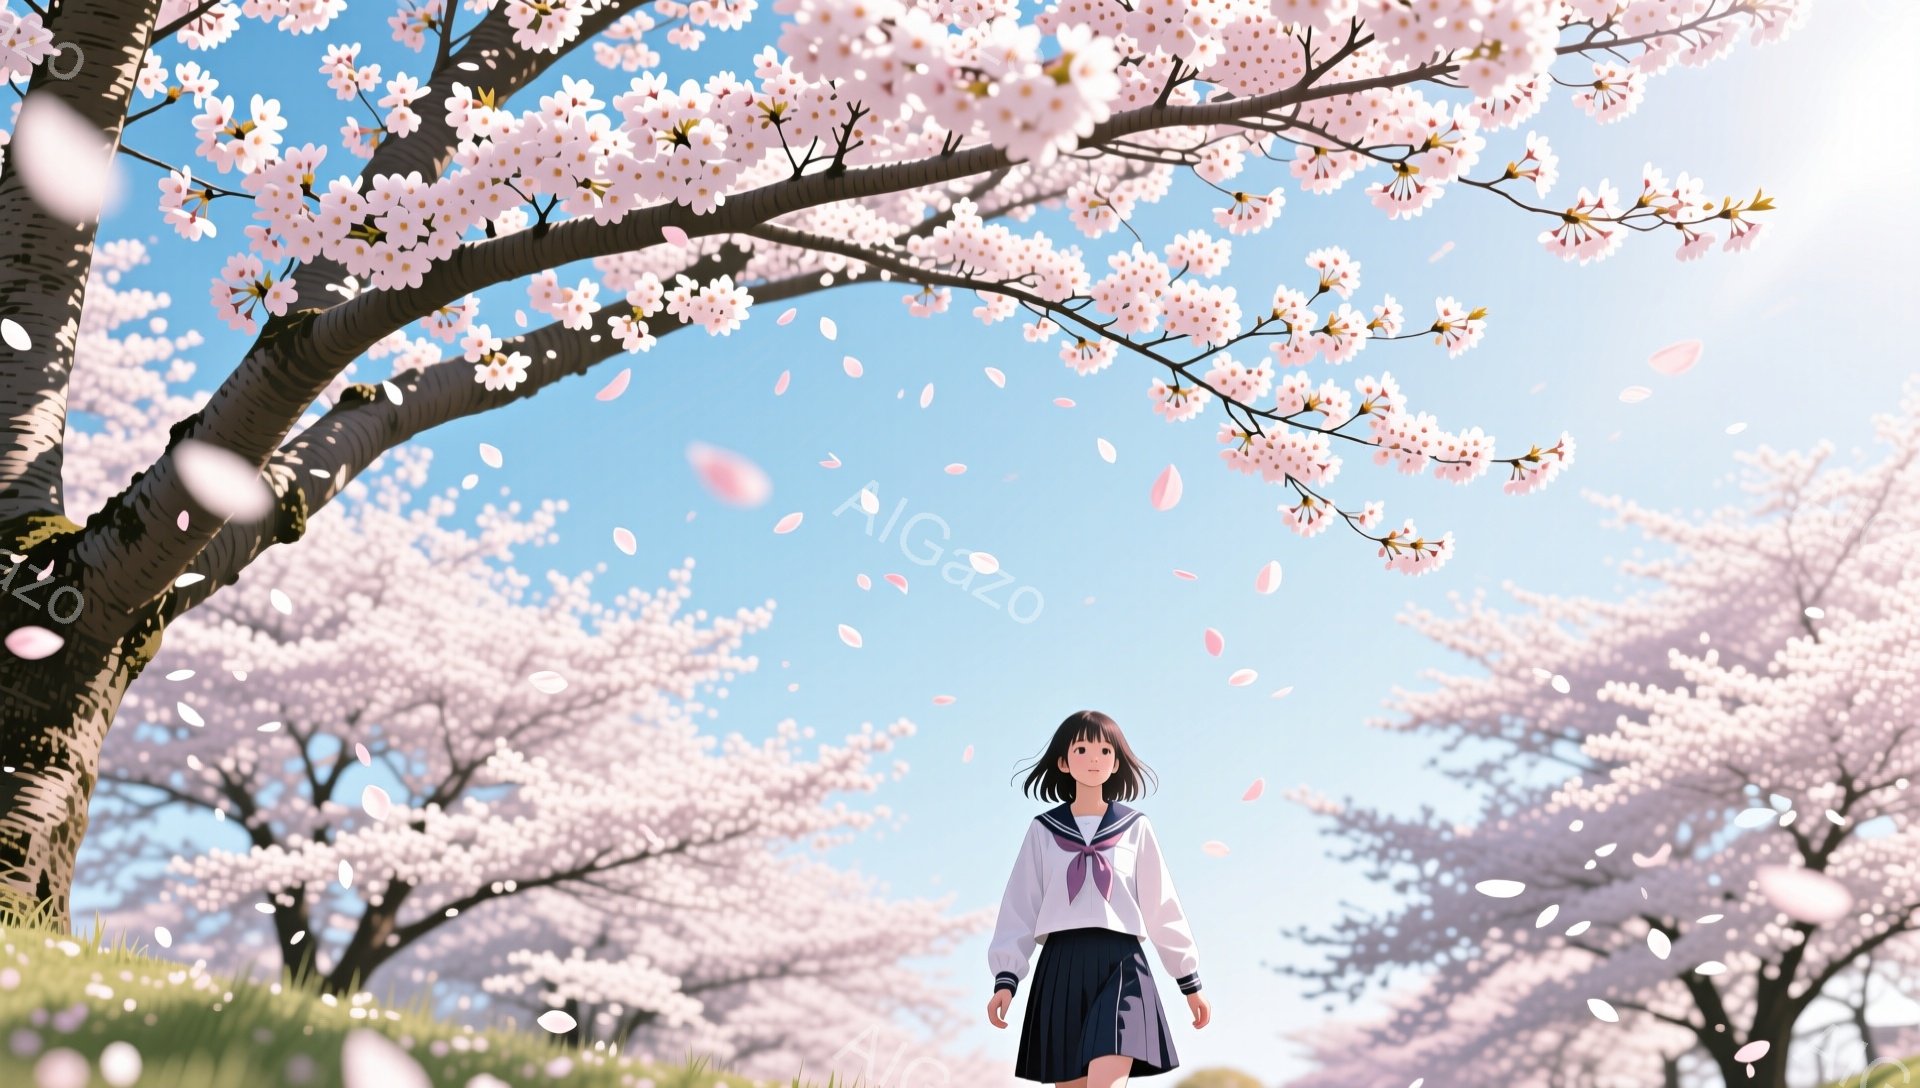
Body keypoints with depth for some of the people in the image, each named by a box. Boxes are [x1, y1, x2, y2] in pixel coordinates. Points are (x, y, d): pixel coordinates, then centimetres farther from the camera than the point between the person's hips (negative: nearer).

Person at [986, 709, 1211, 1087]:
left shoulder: (1136, 827, 6)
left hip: (1121, 964, -1)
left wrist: (1189, 980, 11)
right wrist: (1005, 977, -4)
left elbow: (1162, 906, 10)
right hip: (1061, 967, 2)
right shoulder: (1043, 830, 7)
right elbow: (1020, 907, 5)